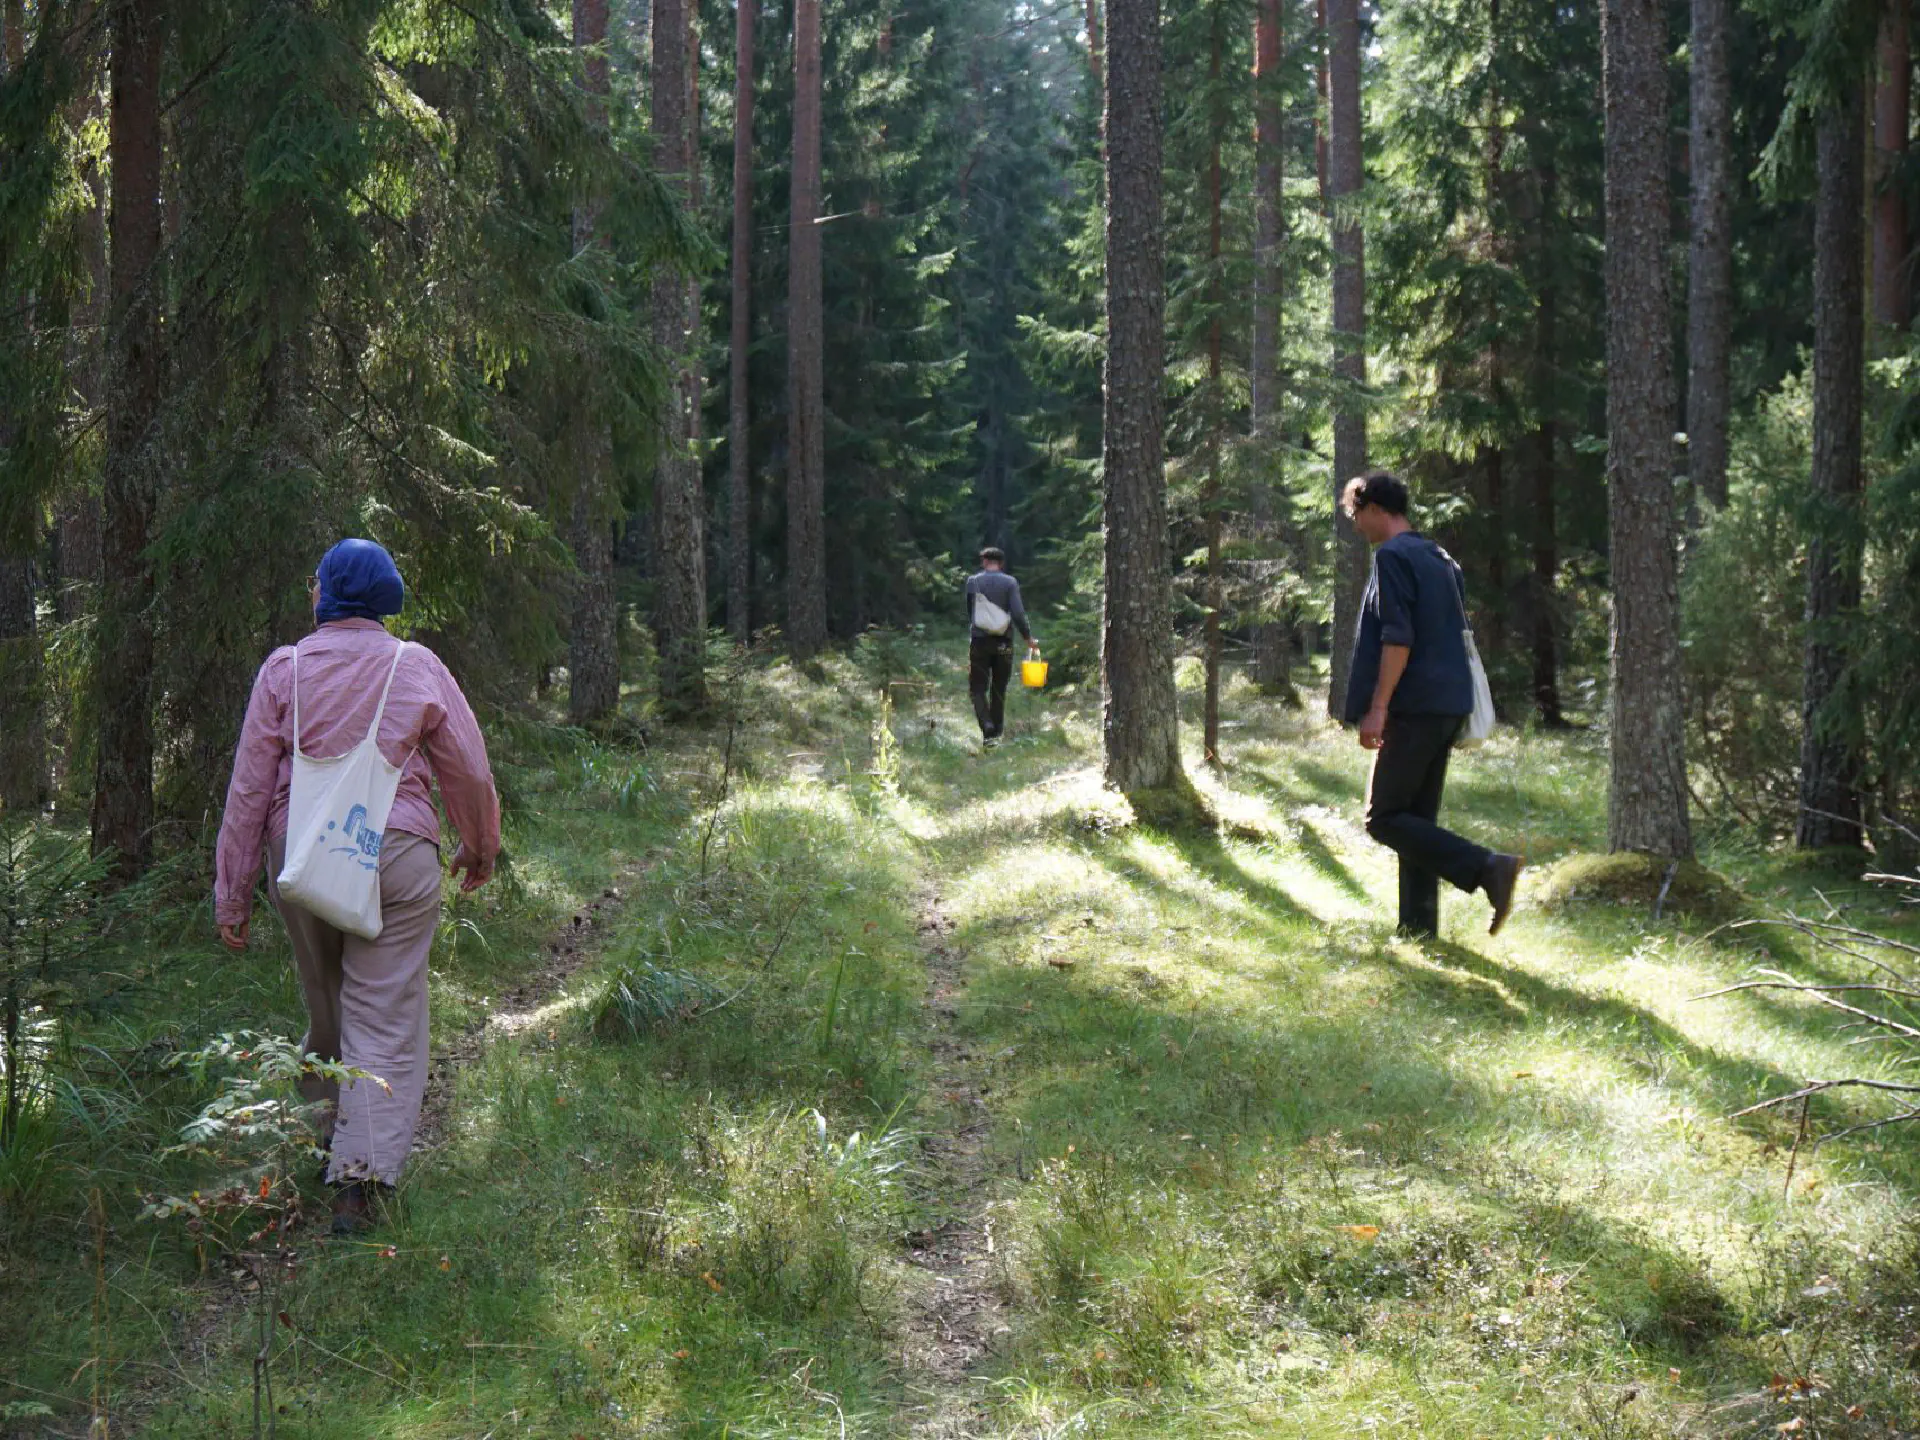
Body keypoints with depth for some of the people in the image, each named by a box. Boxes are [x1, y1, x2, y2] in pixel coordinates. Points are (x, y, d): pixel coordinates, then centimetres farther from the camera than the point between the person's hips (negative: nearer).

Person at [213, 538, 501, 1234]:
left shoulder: (284, 668, 2)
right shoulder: (418, 668, 2)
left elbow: (249, 786, 1)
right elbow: (470, 772, 8)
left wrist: (231, 892, 8)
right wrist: (480, 847, 27)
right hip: (396, 852, -2)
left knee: (325, 1012, 18)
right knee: (385, 1020, -2)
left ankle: (320, 1142, 33)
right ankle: (360, 1175, -13)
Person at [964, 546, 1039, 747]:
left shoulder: (972, 582, 1)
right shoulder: (1010, 582, -3)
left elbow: (969, 613, 8)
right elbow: (1018, 613, -11)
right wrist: (1029, 638, -2)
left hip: (979, 641, -1)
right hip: (1003, 644, 1)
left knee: (978, 689, 2)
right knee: (998, 691, 12)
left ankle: (988, 727, -20)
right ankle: (996, 734, 14)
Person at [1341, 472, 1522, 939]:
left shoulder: (1392, 557, -9)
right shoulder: (1441, 559, 19)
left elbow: (1397, 638, -19)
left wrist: (1378, 708, -19)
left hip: (1414, 707, -9)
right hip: (1450, 704, 9)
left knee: (1384, 818, -5)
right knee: (1417, 817, 11)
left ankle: (1487, 868, -18)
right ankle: (1418, 926, 9)